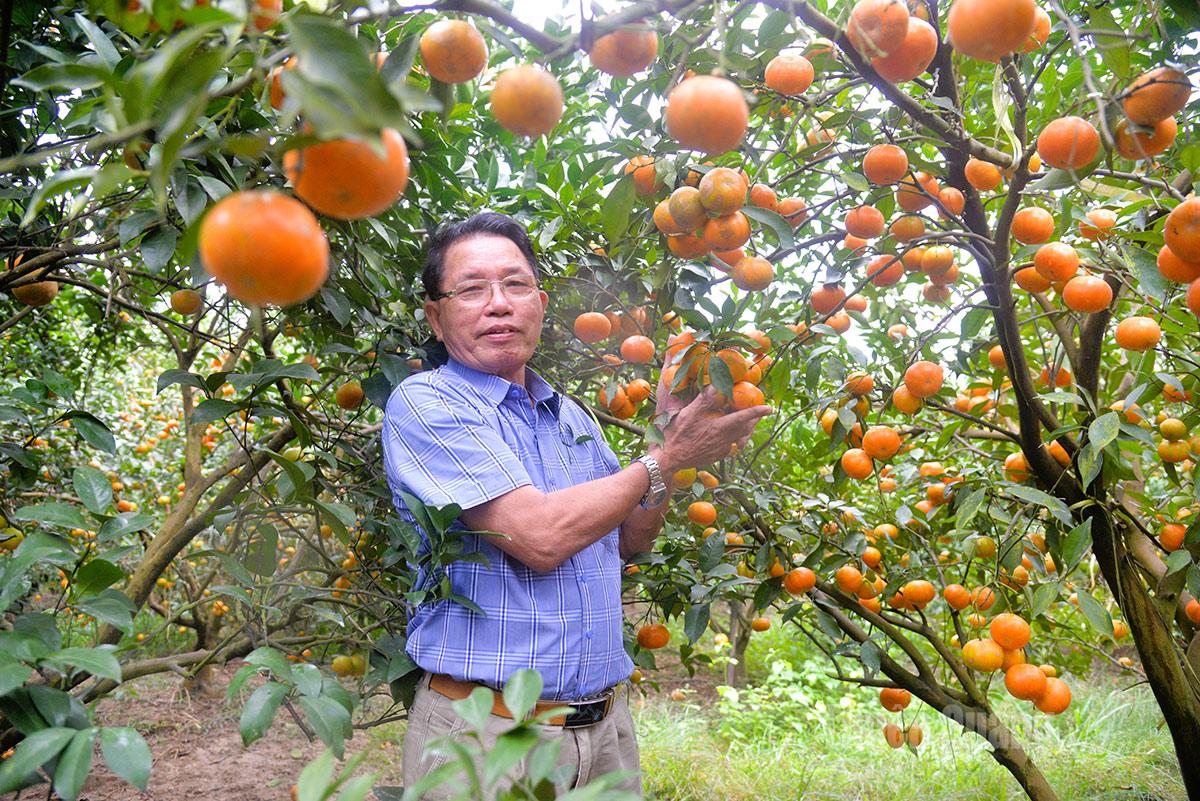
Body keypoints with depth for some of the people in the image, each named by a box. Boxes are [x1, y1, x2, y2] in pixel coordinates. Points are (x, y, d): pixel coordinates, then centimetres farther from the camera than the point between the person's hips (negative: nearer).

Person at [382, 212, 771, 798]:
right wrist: (667, 458, -11)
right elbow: (540, 537, -22)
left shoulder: (571, 416, 10)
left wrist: (670, 434, 1)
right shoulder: (424, 403, -12)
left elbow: (628, 541, 14)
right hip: (486, 730, -6)